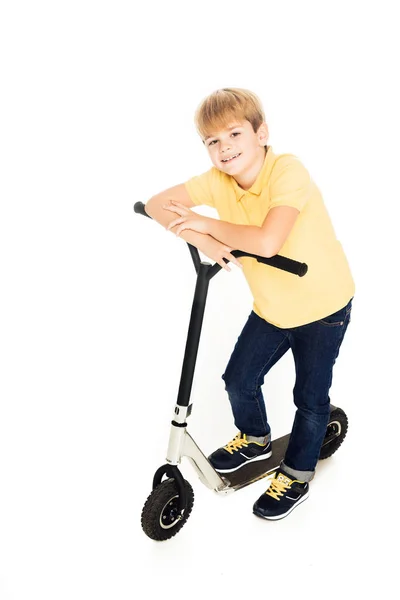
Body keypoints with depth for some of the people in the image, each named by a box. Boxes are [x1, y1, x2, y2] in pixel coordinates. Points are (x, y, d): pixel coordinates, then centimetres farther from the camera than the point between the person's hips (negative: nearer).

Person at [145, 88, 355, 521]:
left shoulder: (287, 171, -27)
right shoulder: (218, 180, -9)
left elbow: (267, 241, -40)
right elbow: (156, 204, -11)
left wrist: (206, 224, -27)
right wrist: (201, 240, -27)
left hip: (323, 305, -5)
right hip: (271, 306, 5)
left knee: (310, 397, 7)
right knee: (239, 379, 10)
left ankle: (296, 476, 30)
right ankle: (255, 439, 41)